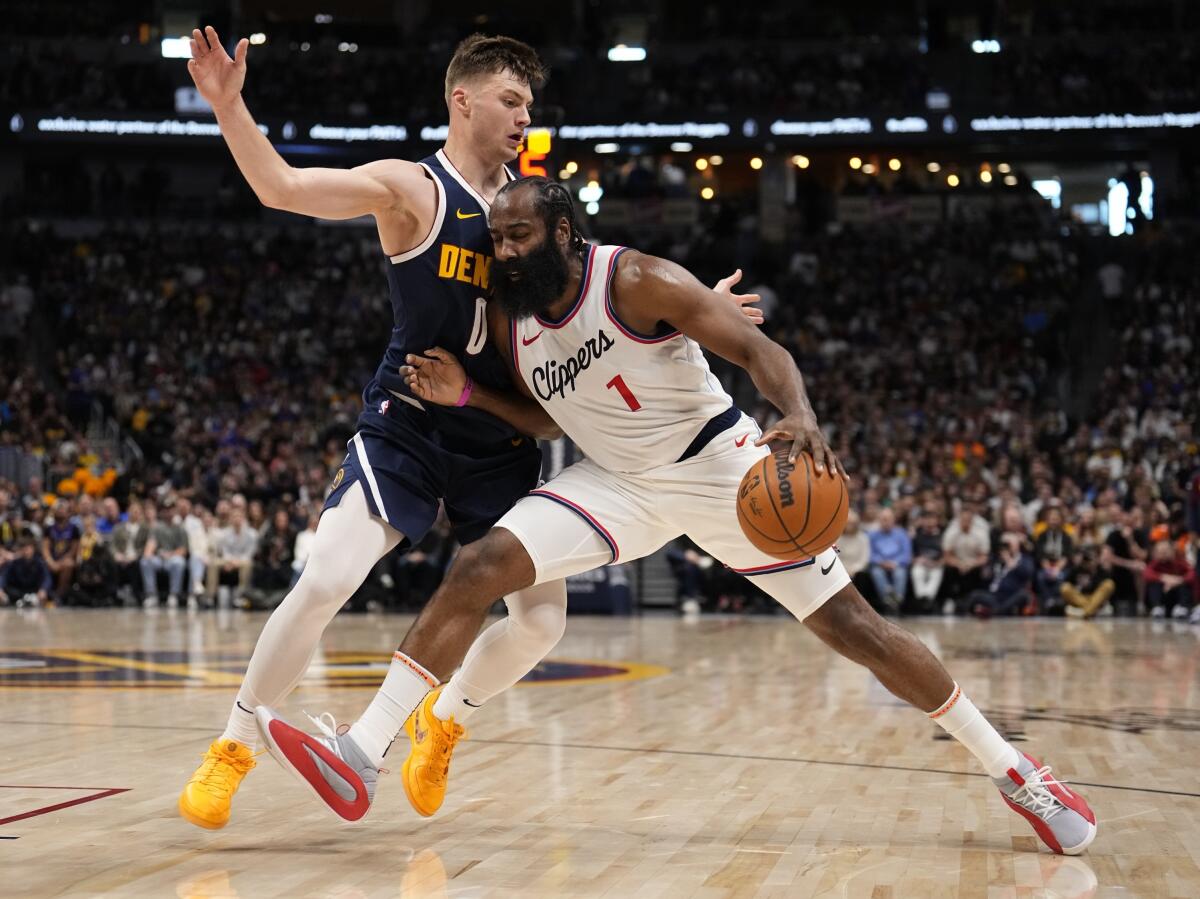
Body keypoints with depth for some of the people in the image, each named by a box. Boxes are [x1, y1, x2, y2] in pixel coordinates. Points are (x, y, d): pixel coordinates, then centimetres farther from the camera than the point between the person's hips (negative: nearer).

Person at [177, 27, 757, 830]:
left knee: (542, 620, 2)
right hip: (407, 427, -5)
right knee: (324, 583, -20)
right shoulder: (410, 189, -8)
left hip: (502, 439, 5)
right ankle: (233, 749, -1)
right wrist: (229, 105, -32)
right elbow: (281, 187, -19)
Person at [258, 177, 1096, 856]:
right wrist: (462, 394, -3)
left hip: (717, 464, -5)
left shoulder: (636, 280, -21)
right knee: (479, 568, -15)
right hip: (619, 480, 5)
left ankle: (1014, 772, 8)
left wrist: (802, 418, -46)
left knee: (853, 625, -7)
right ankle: (361, 757, -17)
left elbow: (758, 348, -25)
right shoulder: (515, 319, -2)